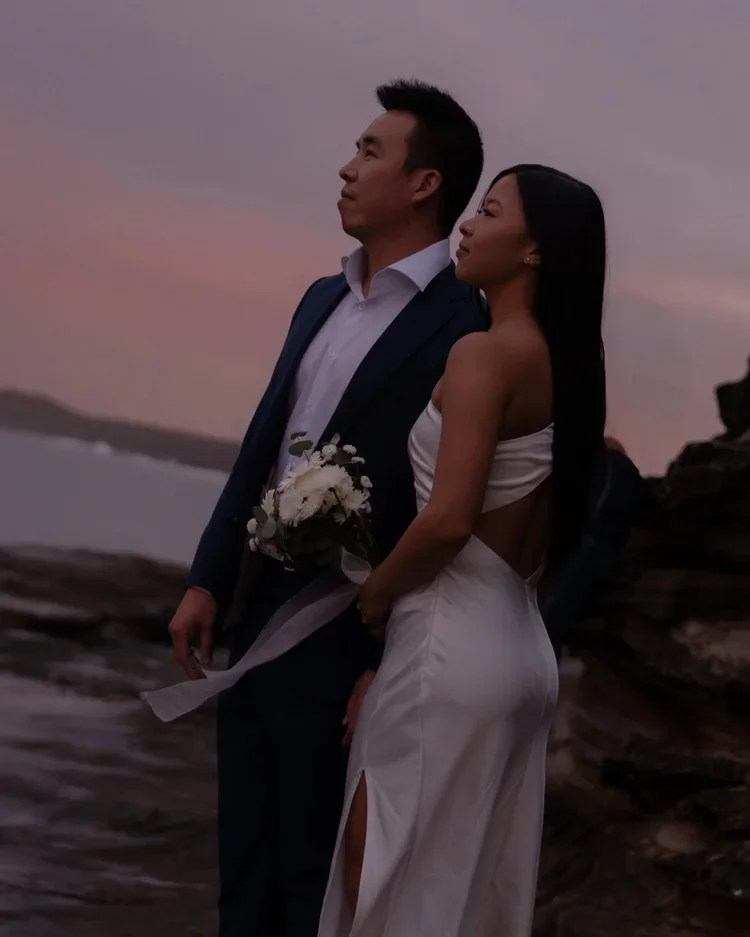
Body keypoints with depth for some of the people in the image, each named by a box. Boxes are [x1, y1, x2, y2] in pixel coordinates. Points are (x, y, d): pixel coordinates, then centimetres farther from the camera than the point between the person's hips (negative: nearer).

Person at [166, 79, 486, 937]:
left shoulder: (466, 329, -14)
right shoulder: (322, 301, 12)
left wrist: (389, 670, -16)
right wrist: (208, 580, 9)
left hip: (340, 648, -8)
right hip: (251, 620, 8)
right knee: (244, 868, 15)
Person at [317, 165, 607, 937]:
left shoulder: (485, 353, -15)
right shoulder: (565, 365, 11)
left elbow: (449, 519, -23)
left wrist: (373, 593, -6)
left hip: (451, 646, -9)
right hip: (518, 643, 9)